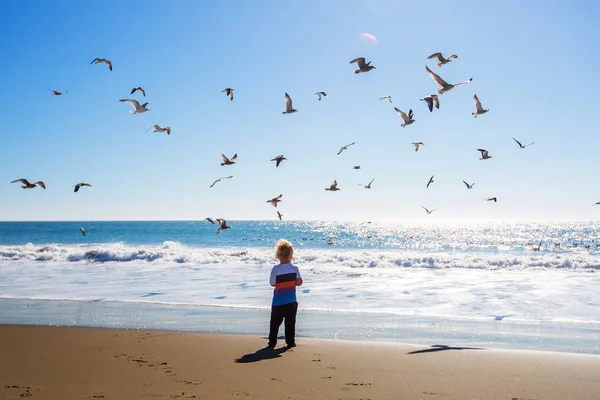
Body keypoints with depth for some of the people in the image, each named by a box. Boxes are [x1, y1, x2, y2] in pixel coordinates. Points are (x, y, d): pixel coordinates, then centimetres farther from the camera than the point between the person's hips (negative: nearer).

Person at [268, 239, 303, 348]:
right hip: (291, 301, 1)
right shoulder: (295, 268, -7)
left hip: (278, 302, -1)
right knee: (290, 323, 11)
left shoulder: (276, 269, -13)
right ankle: (290, 342, 14)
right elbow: (299, 282, -4)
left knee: (275, 323, 11)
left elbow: (273, 283, -7)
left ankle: (272, 342, 14)